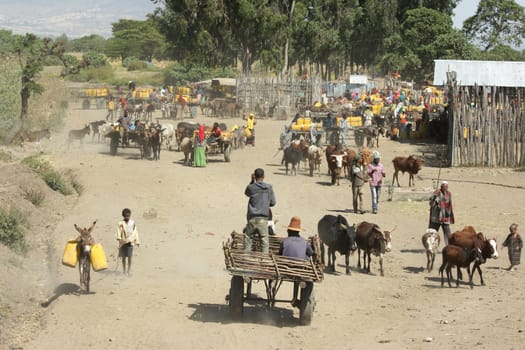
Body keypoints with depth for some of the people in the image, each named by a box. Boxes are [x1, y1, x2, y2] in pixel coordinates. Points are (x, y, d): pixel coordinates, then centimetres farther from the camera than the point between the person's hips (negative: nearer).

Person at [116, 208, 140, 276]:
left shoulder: (132, 223, 8)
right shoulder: (121, 223, 1)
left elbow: (135, 232, 12)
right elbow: (119, 231, -10)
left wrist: (137, 241, 12)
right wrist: (119, 238, -27)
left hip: (130, 242, 1)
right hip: (123, 242, -1)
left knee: (129, 257, -7)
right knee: (123, 257, 5)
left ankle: (128, 271, -1)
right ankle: (124, 270, 15)